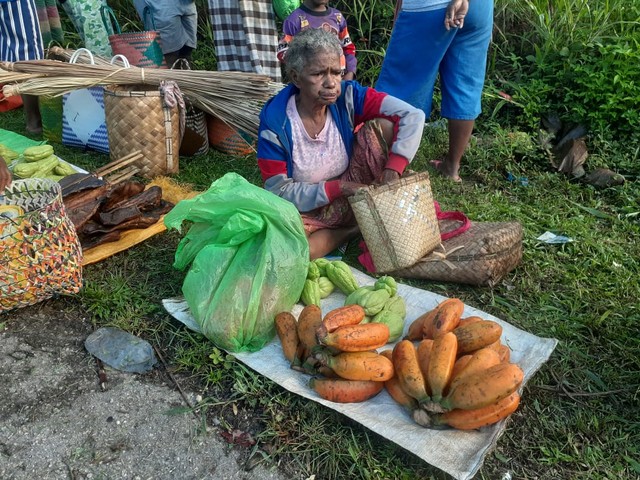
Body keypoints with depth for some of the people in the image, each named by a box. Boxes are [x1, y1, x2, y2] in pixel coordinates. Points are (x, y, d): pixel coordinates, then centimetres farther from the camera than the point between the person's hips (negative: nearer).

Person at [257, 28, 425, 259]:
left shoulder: (348, 96, -16)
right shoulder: (275, 119, -21)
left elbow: (413, 116, -19)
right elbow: (278, 191, -17)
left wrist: (392, 171, -31)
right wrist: (339, 187, -25)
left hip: (354, 193, 2)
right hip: (307, 210, -1)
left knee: (383, 127, -18)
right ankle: (357, 228, -8)